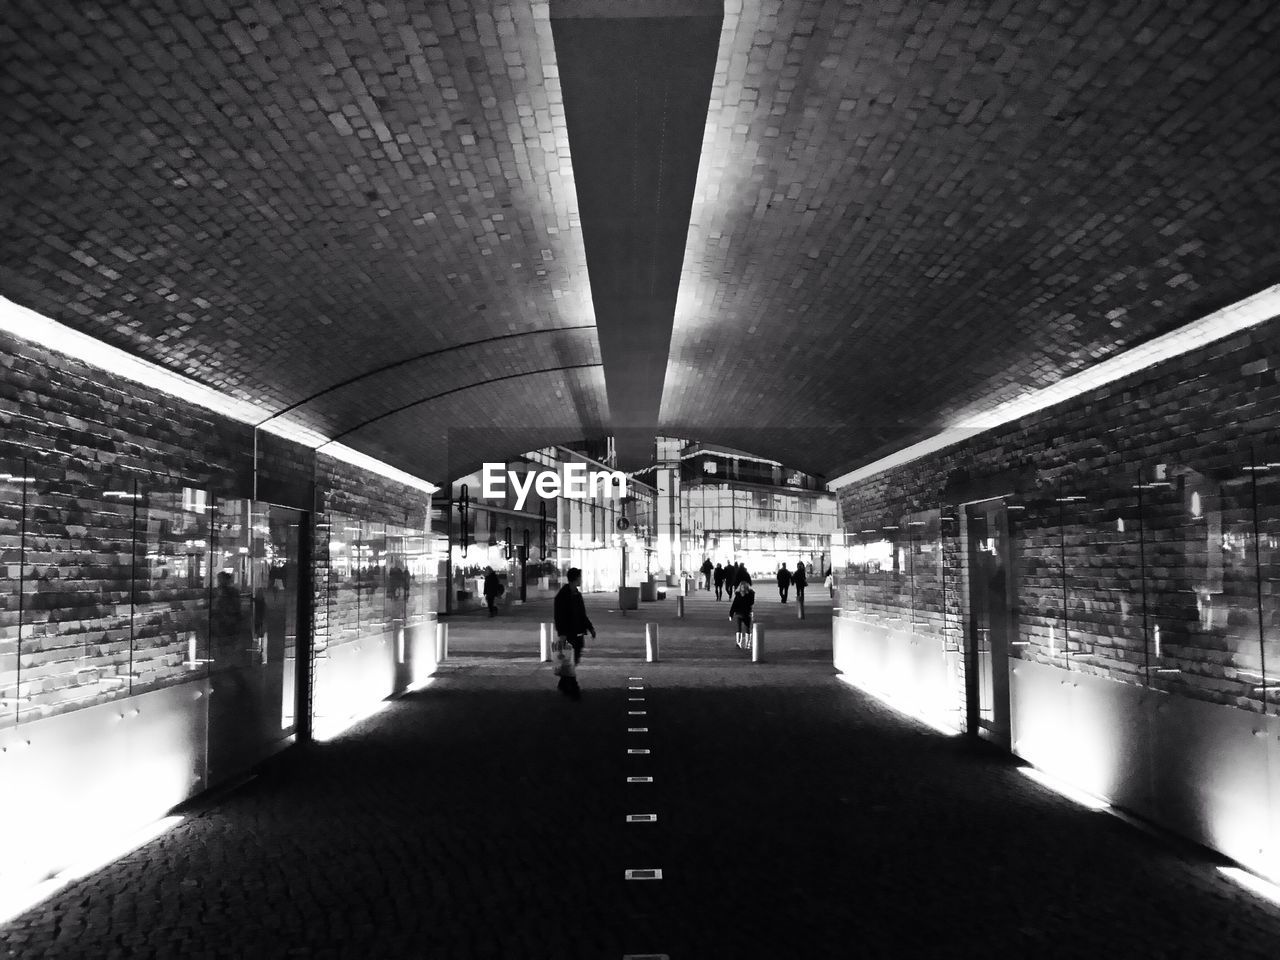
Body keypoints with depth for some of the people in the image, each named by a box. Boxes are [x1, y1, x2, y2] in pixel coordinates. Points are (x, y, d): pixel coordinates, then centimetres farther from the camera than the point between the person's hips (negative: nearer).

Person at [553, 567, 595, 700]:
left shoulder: (577, 594, 14)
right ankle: (574, 690, -1)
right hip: (568, 634, -8)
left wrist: (590, 628, 17)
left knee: (574, 662, 13)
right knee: (570, 662, -4)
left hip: (578, 634, 8)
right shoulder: (562, 595, -12)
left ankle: (563, 685, 28)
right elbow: (559, 616, -16)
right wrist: (562, 633, -22)